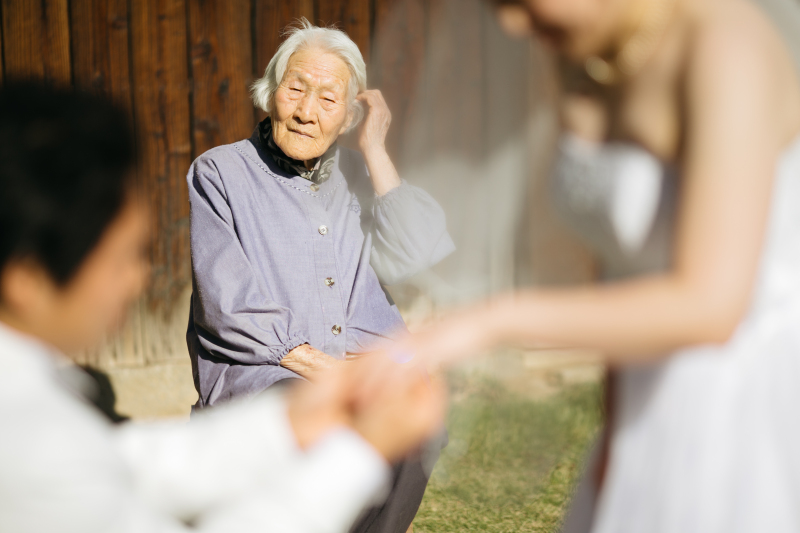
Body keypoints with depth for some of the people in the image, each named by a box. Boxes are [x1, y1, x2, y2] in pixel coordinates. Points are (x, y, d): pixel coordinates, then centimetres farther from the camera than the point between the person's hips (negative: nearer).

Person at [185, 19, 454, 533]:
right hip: (260, 371, -3)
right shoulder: (220, 172, 8)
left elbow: (417, 257, 2)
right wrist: (308, 361, -15)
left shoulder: (359, 177, 20)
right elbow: (228, 302, -4)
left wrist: (375, 151, 5)